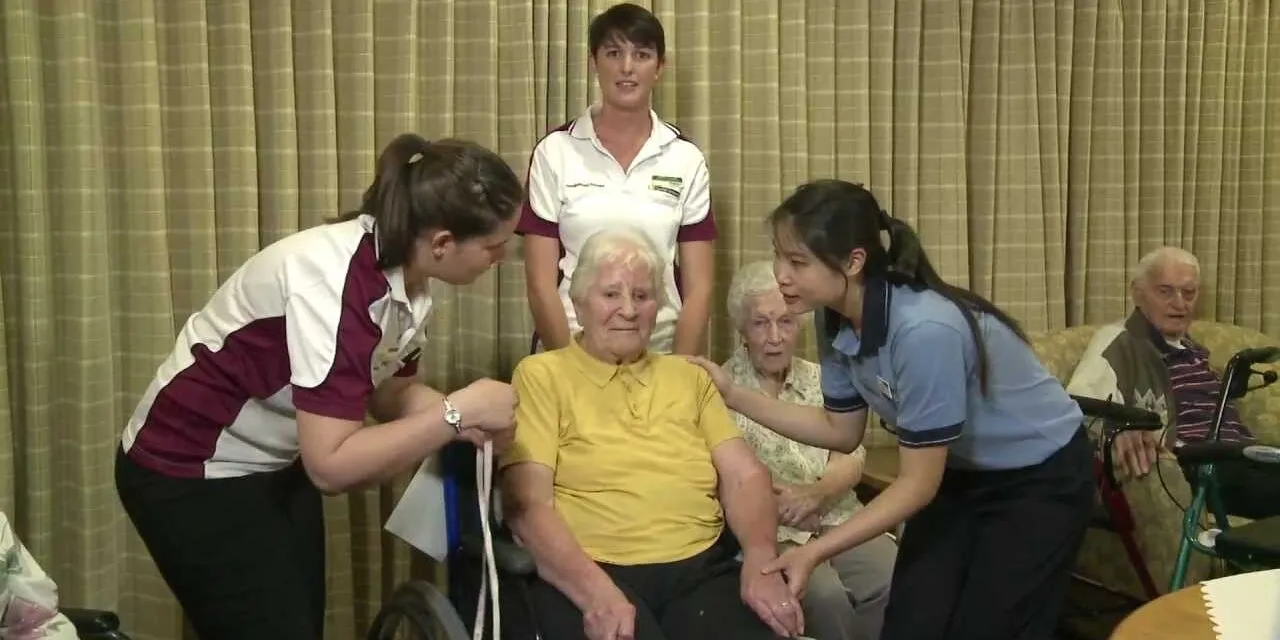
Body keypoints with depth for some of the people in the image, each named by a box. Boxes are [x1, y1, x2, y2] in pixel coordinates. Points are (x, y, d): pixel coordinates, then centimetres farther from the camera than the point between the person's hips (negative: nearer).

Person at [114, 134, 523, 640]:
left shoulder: (406, 274, -8)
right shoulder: (337, 281, -33)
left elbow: (390, 393, 4)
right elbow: (332, 464, -35)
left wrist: (472, 422, -13)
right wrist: (458, 412, -30)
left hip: (278, 467, 8)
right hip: (191, 477, -8)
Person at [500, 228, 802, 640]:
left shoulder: (689, 377, 21)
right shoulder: (542, 375, 6)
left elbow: (744, 476, 12)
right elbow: (527, 502, -4)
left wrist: (760, 562, -9)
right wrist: (595, 589, -20)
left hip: (702, 569, 4)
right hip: (587, 574, -3)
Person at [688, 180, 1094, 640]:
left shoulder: (923, 330, -36)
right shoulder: (839, 320, -13)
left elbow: (917, 484, -28)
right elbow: (841, 430, 2)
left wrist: (815, 551, -29)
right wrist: (734, 395, -5)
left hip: (1039, 478, -7)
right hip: (959, 474, 7)